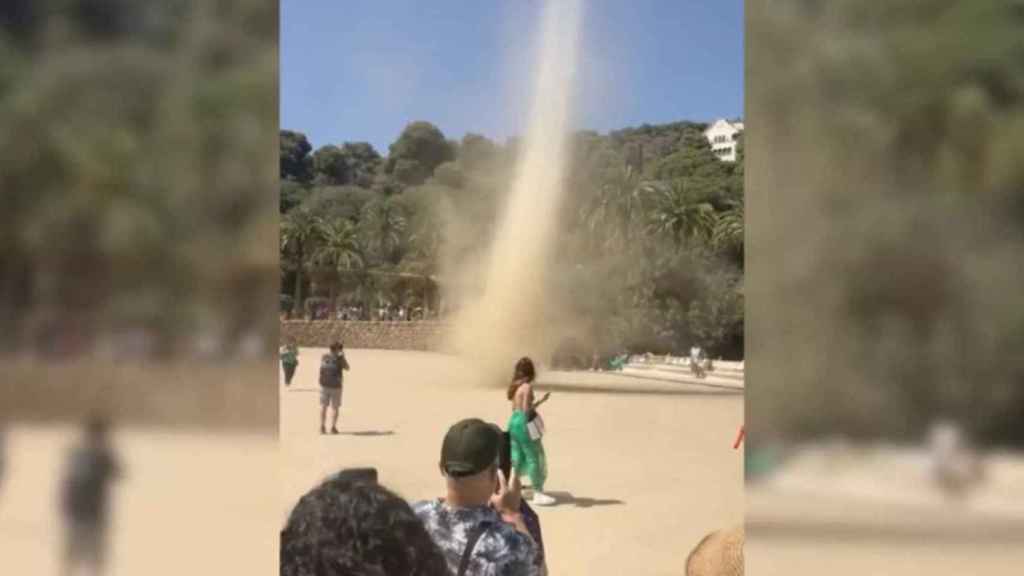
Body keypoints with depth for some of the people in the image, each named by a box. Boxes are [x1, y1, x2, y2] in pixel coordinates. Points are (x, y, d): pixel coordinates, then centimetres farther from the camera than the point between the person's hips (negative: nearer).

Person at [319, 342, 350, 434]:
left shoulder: (324, 357, 2)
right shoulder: (339, 358, -10)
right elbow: (347, 368, 3)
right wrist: (343, 356, 12)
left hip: (324, 385, 3)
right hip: (335, 385, -3)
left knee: (323, 406, 11)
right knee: (335, 407, 6)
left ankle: (322, 427, 8)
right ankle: (333, 427, 4)